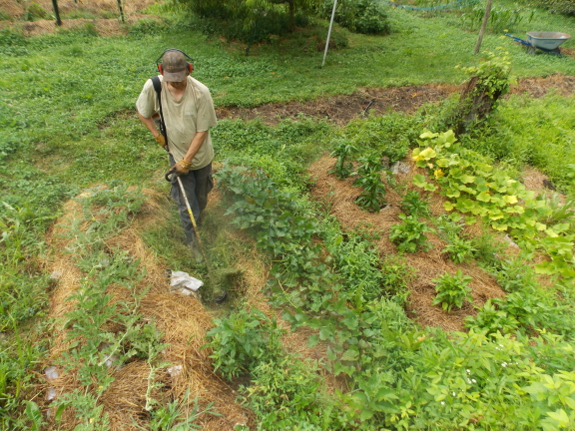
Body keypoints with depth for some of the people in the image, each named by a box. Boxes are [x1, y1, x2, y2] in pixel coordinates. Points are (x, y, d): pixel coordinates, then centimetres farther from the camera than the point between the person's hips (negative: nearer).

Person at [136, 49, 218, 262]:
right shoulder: (153, 87, -19)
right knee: (187, 206, 5)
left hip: (200, 155, 0)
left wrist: (187, 160, -16)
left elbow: (202, 131, -19)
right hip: (176, 154, 0)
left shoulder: (200, 92, -25)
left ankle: (198, 215, 56)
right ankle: (193, 244, 24)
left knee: (201, 196, 23)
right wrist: (158, 136, -5)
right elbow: (143, 113, 2)